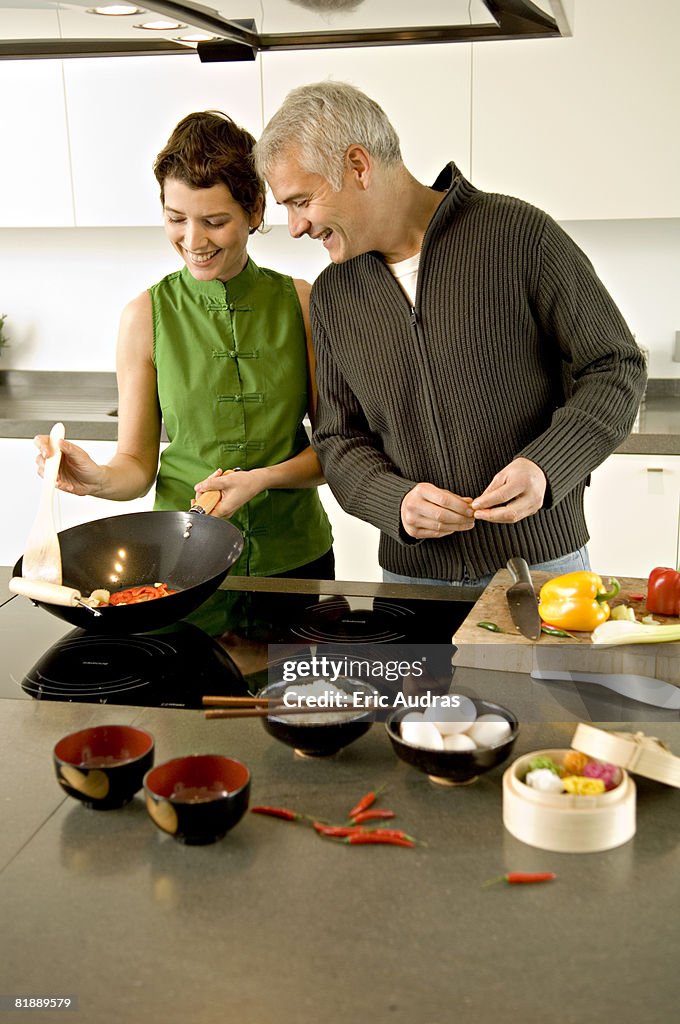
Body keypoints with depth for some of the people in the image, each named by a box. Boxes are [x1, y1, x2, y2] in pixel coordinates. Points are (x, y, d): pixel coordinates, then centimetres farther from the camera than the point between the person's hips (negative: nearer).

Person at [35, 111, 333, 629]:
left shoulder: (302, 303, -4)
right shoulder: (147, 315, -6)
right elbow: (138, 462, -2)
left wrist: (264, 478, -18)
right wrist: (101, 479, -23)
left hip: (295, 556, 1)